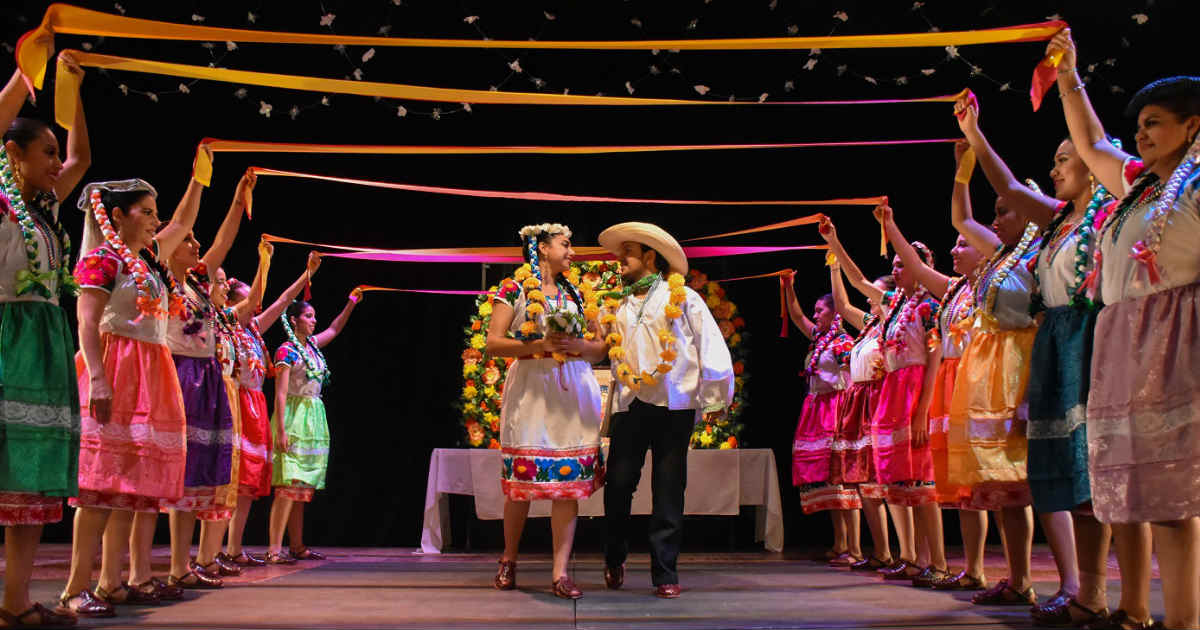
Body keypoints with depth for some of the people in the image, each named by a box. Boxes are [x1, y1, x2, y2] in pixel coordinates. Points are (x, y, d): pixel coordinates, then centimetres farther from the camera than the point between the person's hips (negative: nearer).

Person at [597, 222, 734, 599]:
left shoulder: (682, 298, 5)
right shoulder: (614, 309, 17)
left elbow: (711, 348, 3)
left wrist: (714, 399, -1)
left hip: (674, 407, -3)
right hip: (629, 407, 3)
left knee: (669, 493, 1)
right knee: (618, 485, 0)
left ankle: (665, 574, 8)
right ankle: (615, 560, 23)